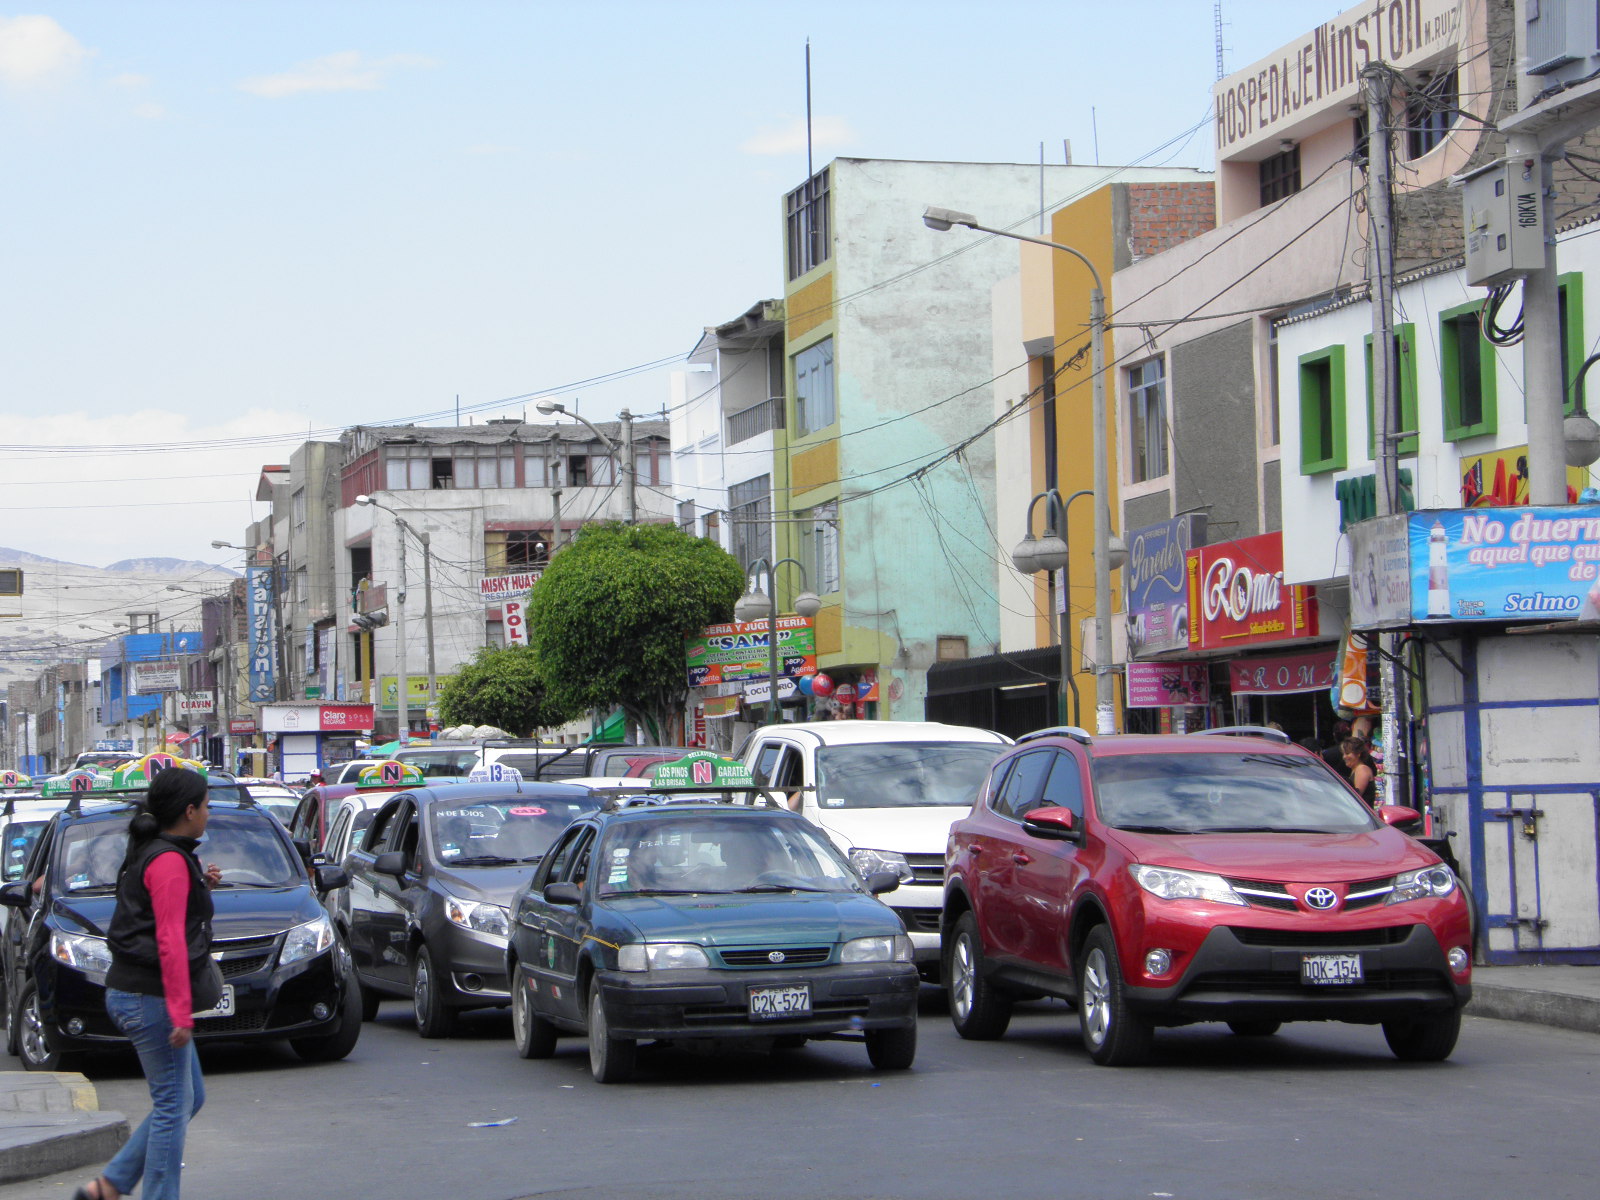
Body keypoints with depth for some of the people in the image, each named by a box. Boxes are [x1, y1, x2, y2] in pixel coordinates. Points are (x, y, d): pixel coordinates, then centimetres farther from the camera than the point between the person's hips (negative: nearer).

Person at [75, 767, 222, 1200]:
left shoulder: (150, 854, 14)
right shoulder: (169, 861, -16)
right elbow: (169, 941, -22)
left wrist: (199, 886, 11)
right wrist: (182, 1013, -25)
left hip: (132, 994, 10)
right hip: (150, 997, -10)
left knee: (189, 1097, 15)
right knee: (174, 1103, -4)